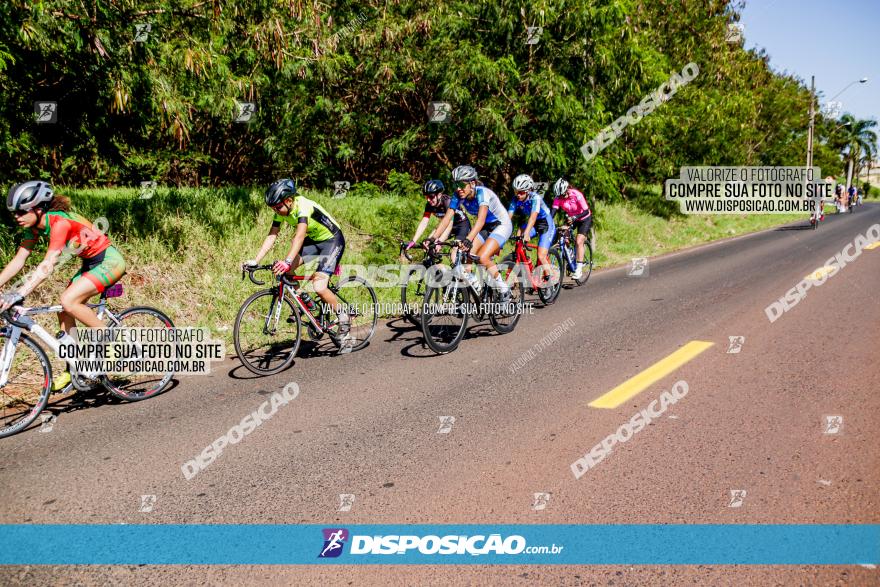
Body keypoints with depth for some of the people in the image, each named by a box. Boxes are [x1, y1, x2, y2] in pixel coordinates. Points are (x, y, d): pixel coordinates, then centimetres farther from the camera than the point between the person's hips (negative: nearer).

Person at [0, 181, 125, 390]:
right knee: (63, 311, 1)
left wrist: (18, 295, -41)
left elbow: (47, 266, -35)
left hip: (109, 261, -9)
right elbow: (18, 260, 1)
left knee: (68, 301, -23)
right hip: (90, 263, 9)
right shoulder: (34, 226, -1)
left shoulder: (59, 222, -27)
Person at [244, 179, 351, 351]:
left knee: (319, 287, -23)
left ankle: (344, 317, -2)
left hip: (332, 241, -8)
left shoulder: (303, 206, -30)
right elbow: (271, 236, -9)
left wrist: (287, 262, -55)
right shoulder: (280, 211, -7)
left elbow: (300, 235, -43)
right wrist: (255, 260, -20)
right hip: (313, 240, 8)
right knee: (283, 269, -15)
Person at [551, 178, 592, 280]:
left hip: (584, 219, -5)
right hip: (570, 218, 5)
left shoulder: (577, 195, -30)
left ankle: (579, 269, -15)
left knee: (579, 241, -18)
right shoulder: (558, 197, -18)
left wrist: (574, 217, -47)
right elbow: (553, 210, -27)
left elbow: (586, 211, -32)